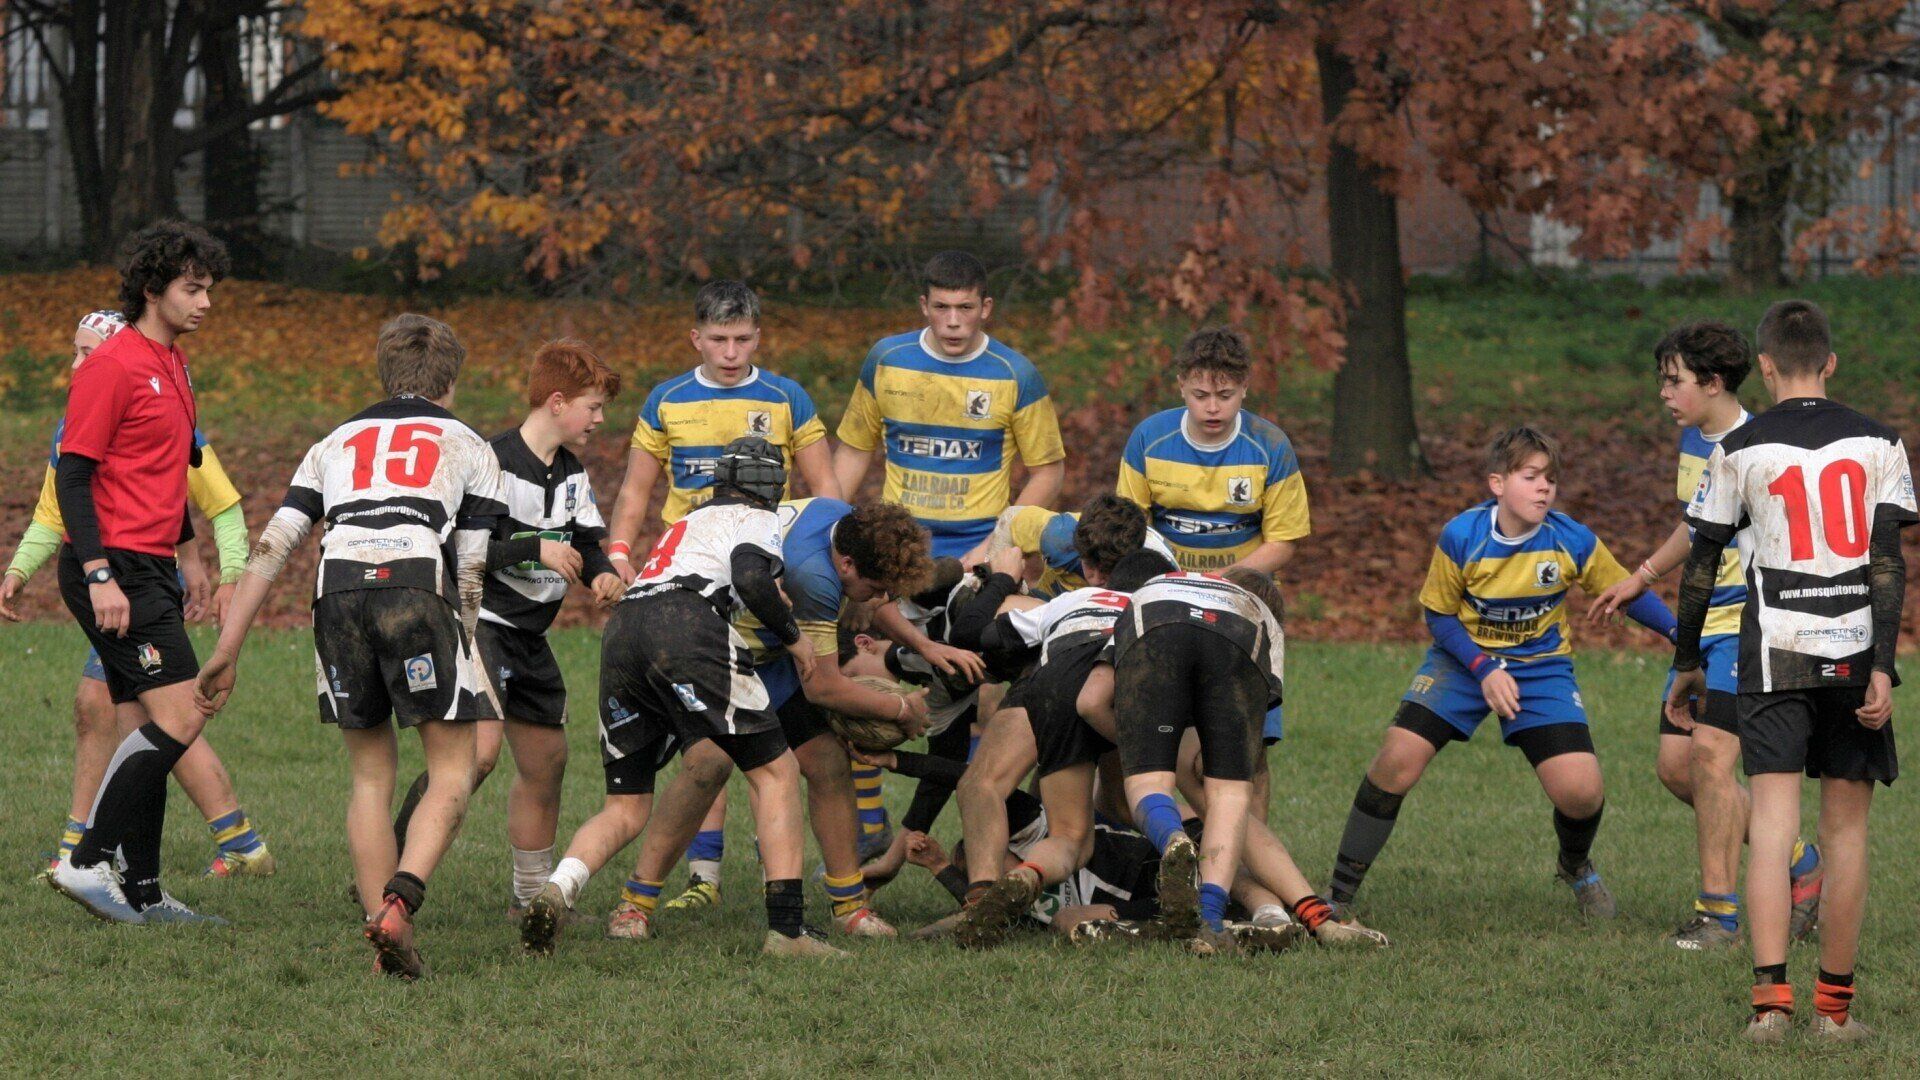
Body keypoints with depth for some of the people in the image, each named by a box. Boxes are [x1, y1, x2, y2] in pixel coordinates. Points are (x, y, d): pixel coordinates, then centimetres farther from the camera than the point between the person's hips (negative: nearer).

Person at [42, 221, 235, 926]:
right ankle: (89, 862, -13)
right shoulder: (114, 366, -11)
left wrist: (177, 555, 24)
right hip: (115, 570, -9)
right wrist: (99, 574, -21)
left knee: (145, 732, 8)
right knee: (180, 714, -16)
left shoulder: (173, 365, 17)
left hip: (149, 574, 9)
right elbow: (72, 475, -15)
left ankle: (142, 894, 9)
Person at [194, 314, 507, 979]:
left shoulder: (337, 442, 30)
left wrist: (227, 654, 19)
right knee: (452, 772, 3)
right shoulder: (469, 448, 24)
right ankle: (400, 902, -20)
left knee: (371, 775, 14)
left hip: (336, 587, 3)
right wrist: (461, 648, 25)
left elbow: (272, 547, 20)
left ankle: (388, 943, 7)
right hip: (416, 582, -3)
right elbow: (471, 571, 15)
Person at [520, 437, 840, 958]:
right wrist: (793, 636, 8)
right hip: (687, 626, -6)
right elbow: (750, 578, -5)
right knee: (775, 771, 4)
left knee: (625, 811, 11)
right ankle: (787, 925, -6)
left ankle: (557, 889, -18)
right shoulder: (757, 521, 16)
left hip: (621, 630, 6)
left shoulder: (689, 522, 38)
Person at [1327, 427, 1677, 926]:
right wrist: (1484, 669, -18)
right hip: (1464, 658, -1)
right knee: (1398, 759, -20)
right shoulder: (1461, 538, -19)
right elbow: (1438, 615, -6)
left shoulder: (1574, 543, -16)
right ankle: (1340, 893, -5)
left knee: (1581, 791, -16)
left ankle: (1577, 868, 23)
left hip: (1541, 668, 1)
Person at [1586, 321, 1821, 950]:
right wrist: (1641, 579, 36)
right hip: (1702, 622, 9)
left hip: (1751, 622, -9)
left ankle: (1720, 913, -10)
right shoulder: (1692, 439, 11)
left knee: (1710, 751, -18)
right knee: (1676, 763, 5)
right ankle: (1798, 864, 19)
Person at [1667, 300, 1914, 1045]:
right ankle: (1835, 1006, 11)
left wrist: (1686, 664, 16)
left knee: (1773, 822, -6)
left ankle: (1770, 995, -20)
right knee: (1845, 830, 8)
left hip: (1775, 656, -1)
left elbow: (1701, 567, 4)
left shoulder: (1740, 449, 1)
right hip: (1854, 651, 1)